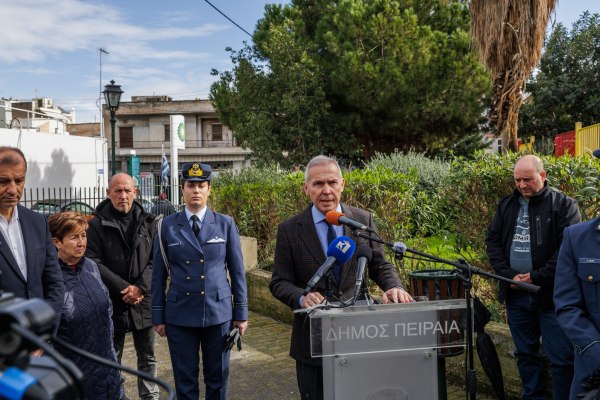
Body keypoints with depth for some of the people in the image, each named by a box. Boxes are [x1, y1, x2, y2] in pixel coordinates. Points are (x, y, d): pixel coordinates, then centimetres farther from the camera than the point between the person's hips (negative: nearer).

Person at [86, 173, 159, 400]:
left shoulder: (147, 222, 4)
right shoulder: (97, 225, -3)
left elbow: (156, 259, 1)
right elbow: (94, 263, -9)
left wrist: (141, 287, -12)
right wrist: (124, 288, -15)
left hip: (144, 301, 2)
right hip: (112, 303, -2)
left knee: (147, 357, 14)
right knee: (112, 359, 9)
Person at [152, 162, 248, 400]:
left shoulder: (226, 224, 2)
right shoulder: (167, 226, 1)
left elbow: (237, 271, 4)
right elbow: (159, 274, 4)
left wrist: (241, 313, 2)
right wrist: (158, 316, 2)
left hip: (219, 312, 1)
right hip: (180, 315, 0)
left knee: (218, 379, 10)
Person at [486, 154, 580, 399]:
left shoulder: (563, 205, -5)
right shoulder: (507, 205, 10)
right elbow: (493, 241, 8)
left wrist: (536, 277, -15)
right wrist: (508, 276, -5)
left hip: (552, 296, -5)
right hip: (516, 294, 5)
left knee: (561, 358, -1)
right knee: (526, 354, 16)